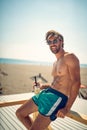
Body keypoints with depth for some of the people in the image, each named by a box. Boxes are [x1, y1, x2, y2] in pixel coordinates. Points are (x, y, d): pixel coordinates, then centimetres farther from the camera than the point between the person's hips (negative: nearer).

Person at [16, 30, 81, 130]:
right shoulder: (55, 63, 19)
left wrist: (67, 108, -22)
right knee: (19, 113, 12)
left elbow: (76, 82, -17)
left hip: (58, 97, -9)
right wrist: (49, 86, 10)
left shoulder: (69, 57, -10)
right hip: (46, 93, 9)